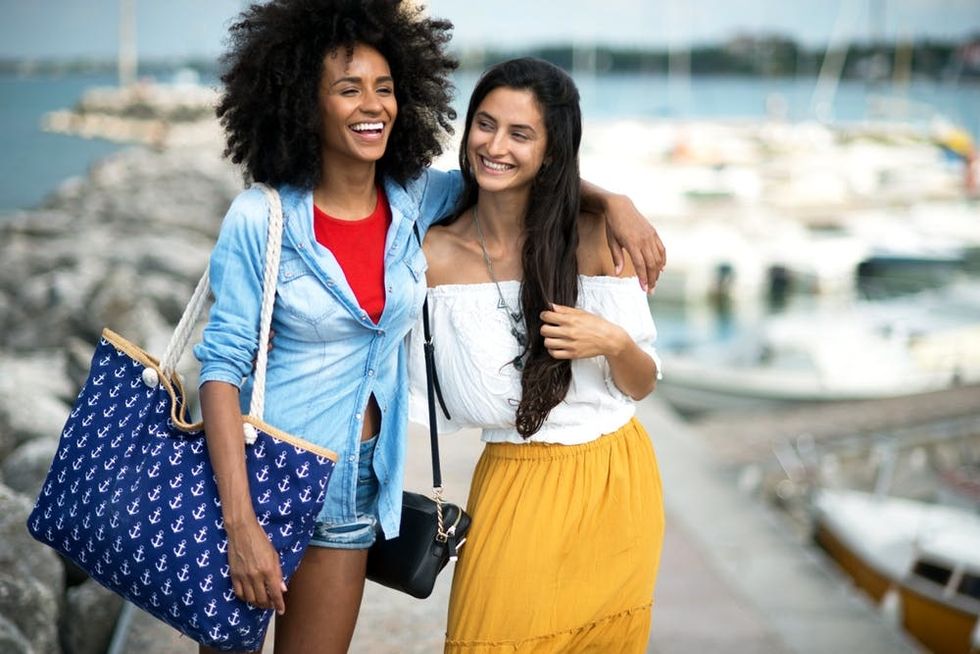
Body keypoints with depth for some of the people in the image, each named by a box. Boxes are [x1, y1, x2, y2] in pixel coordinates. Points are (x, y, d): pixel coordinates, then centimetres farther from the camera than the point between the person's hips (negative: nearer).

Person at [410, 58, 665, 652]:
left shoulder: (594, 238, -7)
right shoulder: (435, 254, -6)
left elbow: (642, 385, -1)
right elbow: (421, 392, 0)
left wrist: (615, 344, -20)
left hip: (614, 484, 1)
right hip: (516, 487, -1)